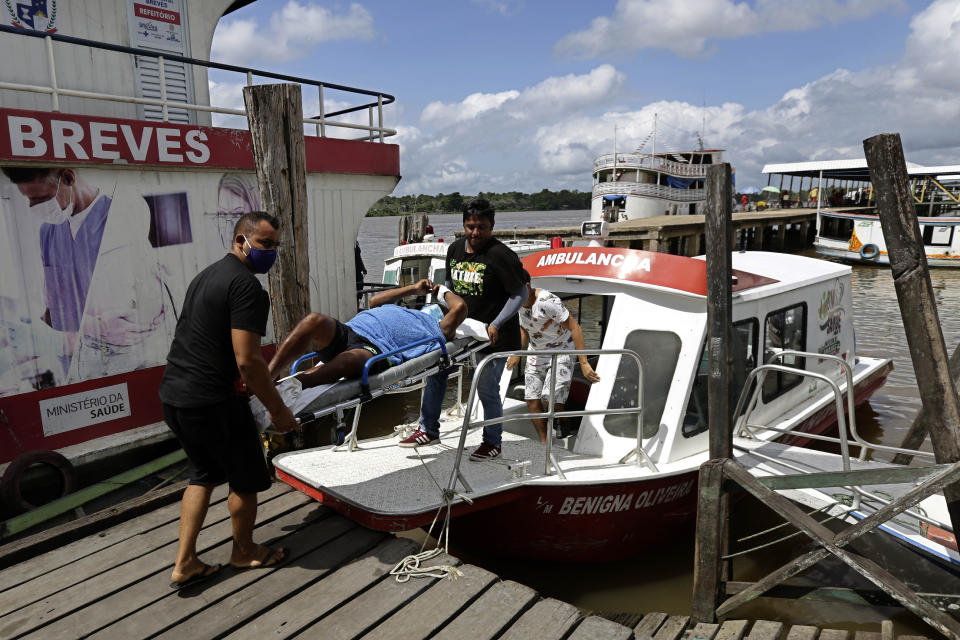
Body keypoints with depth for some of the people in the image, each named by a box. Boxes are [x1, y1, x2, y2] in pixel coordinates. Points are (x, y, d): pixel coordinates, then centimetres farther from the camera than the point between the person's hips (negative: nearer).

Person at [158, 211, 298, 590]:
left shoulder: (207, 276, 15)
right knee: (246, 479, 12)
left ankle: (185, 563, 26)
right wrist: (278, 410, -14)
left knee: (203, 474, 24)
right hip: (211, 402, -9)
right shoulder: (247, 286, -17)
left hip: (173, 394, 10)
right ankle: (244, 552, 32)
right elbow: (247, 360, -24)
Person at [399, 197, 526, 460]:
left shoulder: (502, 255, -16)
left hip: (494, 336, -7)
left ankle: (493, 442, 22)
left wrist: (496, 324, -20)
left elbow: (520, 294, -14)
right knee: (435, 370, 5)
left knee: (486, 389, 1)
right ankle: (429, 430, 21)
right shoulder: (455, 249, 6)